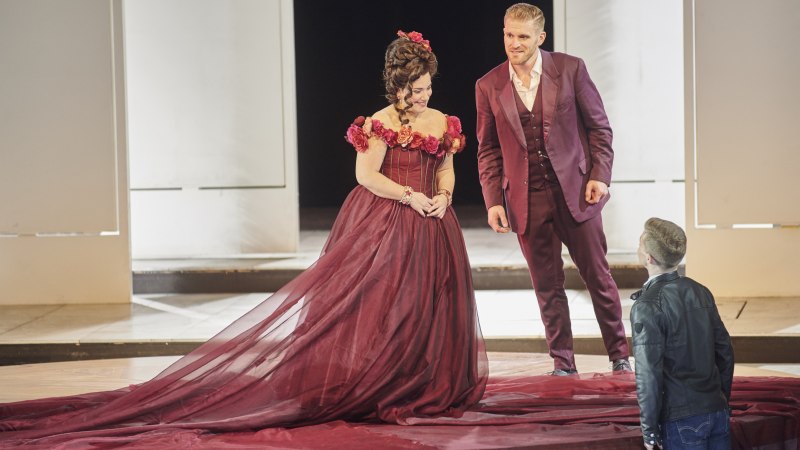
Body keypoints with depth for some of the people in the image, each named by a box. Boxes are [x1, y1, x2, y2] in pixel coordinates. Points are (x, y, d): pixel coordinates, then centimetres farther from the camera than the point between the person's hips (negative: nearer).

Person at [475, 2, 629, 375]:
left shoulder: (570, 69, -2)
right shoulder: (489, 87, 3)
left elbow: (599, 127, 3)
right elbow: (488, 150, 9)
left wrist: (600, 175, -7)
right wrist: (493, 201, 1)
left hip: (575, 191, -1)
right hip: (527, 201, 1)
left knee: (598, 276, 5)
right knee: (547, 285, 4)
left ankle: (619, 356, 17)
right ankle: (563, 364, 13)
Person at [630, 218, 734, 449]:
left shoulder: (647, 306, -13)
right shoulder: (699, 292, 7)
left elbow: (648, 374, -15)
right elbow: (725, 351, 12)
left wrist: (649, 431, -8)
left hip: (681, 421, -6)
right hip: (717, 412, 6)